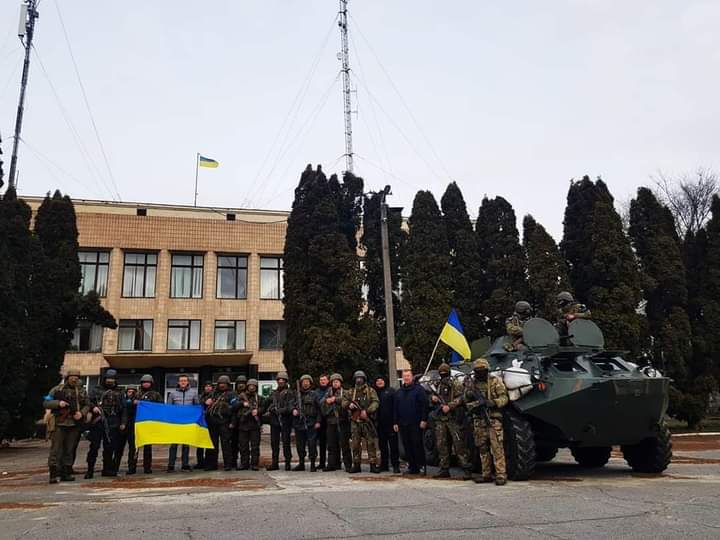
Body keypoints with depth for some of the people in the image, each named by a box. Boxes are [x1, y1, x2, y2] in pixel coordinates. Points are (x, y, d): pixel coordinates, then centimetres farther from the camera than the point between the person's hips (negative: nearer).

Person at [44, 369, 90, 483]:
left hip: (74, 425, 4)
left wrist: (82, 413, -6)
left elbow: (87, 405, 14)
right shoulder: (58, 390, 1)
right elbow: (46, 403, 1)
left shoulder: (81, 391, 10)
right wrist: (58, 403, -16)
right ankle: (54, 474, -6)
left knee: (70, 450, 8)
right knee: (56, 449, -7)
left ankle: (66, 473, 16)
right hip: (60, 423, -3)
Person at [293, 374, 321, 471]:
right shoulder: (297, 394, 12)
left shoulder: (314, 394, 3)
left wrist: (318, 421, -7)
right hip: (298, 422, 4)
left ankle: (312, 464, 0)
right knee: (299, 445, 10)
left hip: (311, 423, -4)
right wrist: (293, 410, -6)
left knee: (312, 444, -7)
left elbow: (319, 409, 0)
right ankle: (301, 464, 22)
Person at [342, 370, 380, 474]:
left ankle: (373, 464, -1)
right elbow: (343, 402, 10)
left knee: (371, 443, -5)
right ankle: (356, 465, 13)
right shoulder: (351, 392, 14)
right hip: (355, 421, 3)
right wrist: (349, 404, -12)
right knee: (355, 444, 5)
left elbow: (375, 402, -8)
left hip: (367, 420, -3)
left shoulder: (370, 391, 4)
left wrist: (367, 411, -22)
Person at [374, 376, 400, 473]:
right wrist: (375, 420, 4)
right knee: (382, 445, 10)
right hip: (380, 423, 4)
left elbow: (396, 405, -4)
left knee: (393, 444, -3)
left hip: (390, 422, -4)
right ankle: (384, 465, 18)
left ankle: (395, 465, 1)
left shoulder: (391, 391, 2)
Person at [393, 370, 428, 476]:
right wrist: (395, 422, 13)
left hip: (416, 423, -6)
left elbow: (424, 405, -8)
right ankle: (412, 467, 13)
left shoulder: (418, 389, -1)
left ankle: (420, 465, 2)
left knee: (417, 444, -6)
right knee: (407, 446, 6)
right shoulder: (399, 392, 17)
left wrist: (424, 420, -14)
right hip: (403, 424, 6)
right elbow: (396, 408, 19)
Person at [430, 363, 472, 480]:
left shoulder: (456, 384, -1)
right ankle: (444, 470, 16)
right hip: (440, 419, 7)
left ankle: (467, 470, -7)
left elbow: (460, 398, -12)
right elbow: (432, 397, 27)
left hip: (453, 419, -6)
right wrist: (433, 398, 4)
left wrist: (449, 406, -22)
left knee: (459, 444, -9)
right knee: (442, 445, 8)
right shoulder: (438, 385, 19)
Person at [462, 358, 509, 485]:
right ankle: (486, 475, 17)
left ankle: (500, 475, -5)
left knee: (497, 448, -7)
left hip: (493, 419, -4)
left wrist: (493, 403, -22)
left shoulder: (495, 381, 0)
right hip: (478, 421, 4)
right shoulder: (470, 384, 10)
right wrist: (474, 404, -9)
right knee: (483, 449, 9)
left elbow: (504, 398, -3)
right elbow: (465, 401, 12)